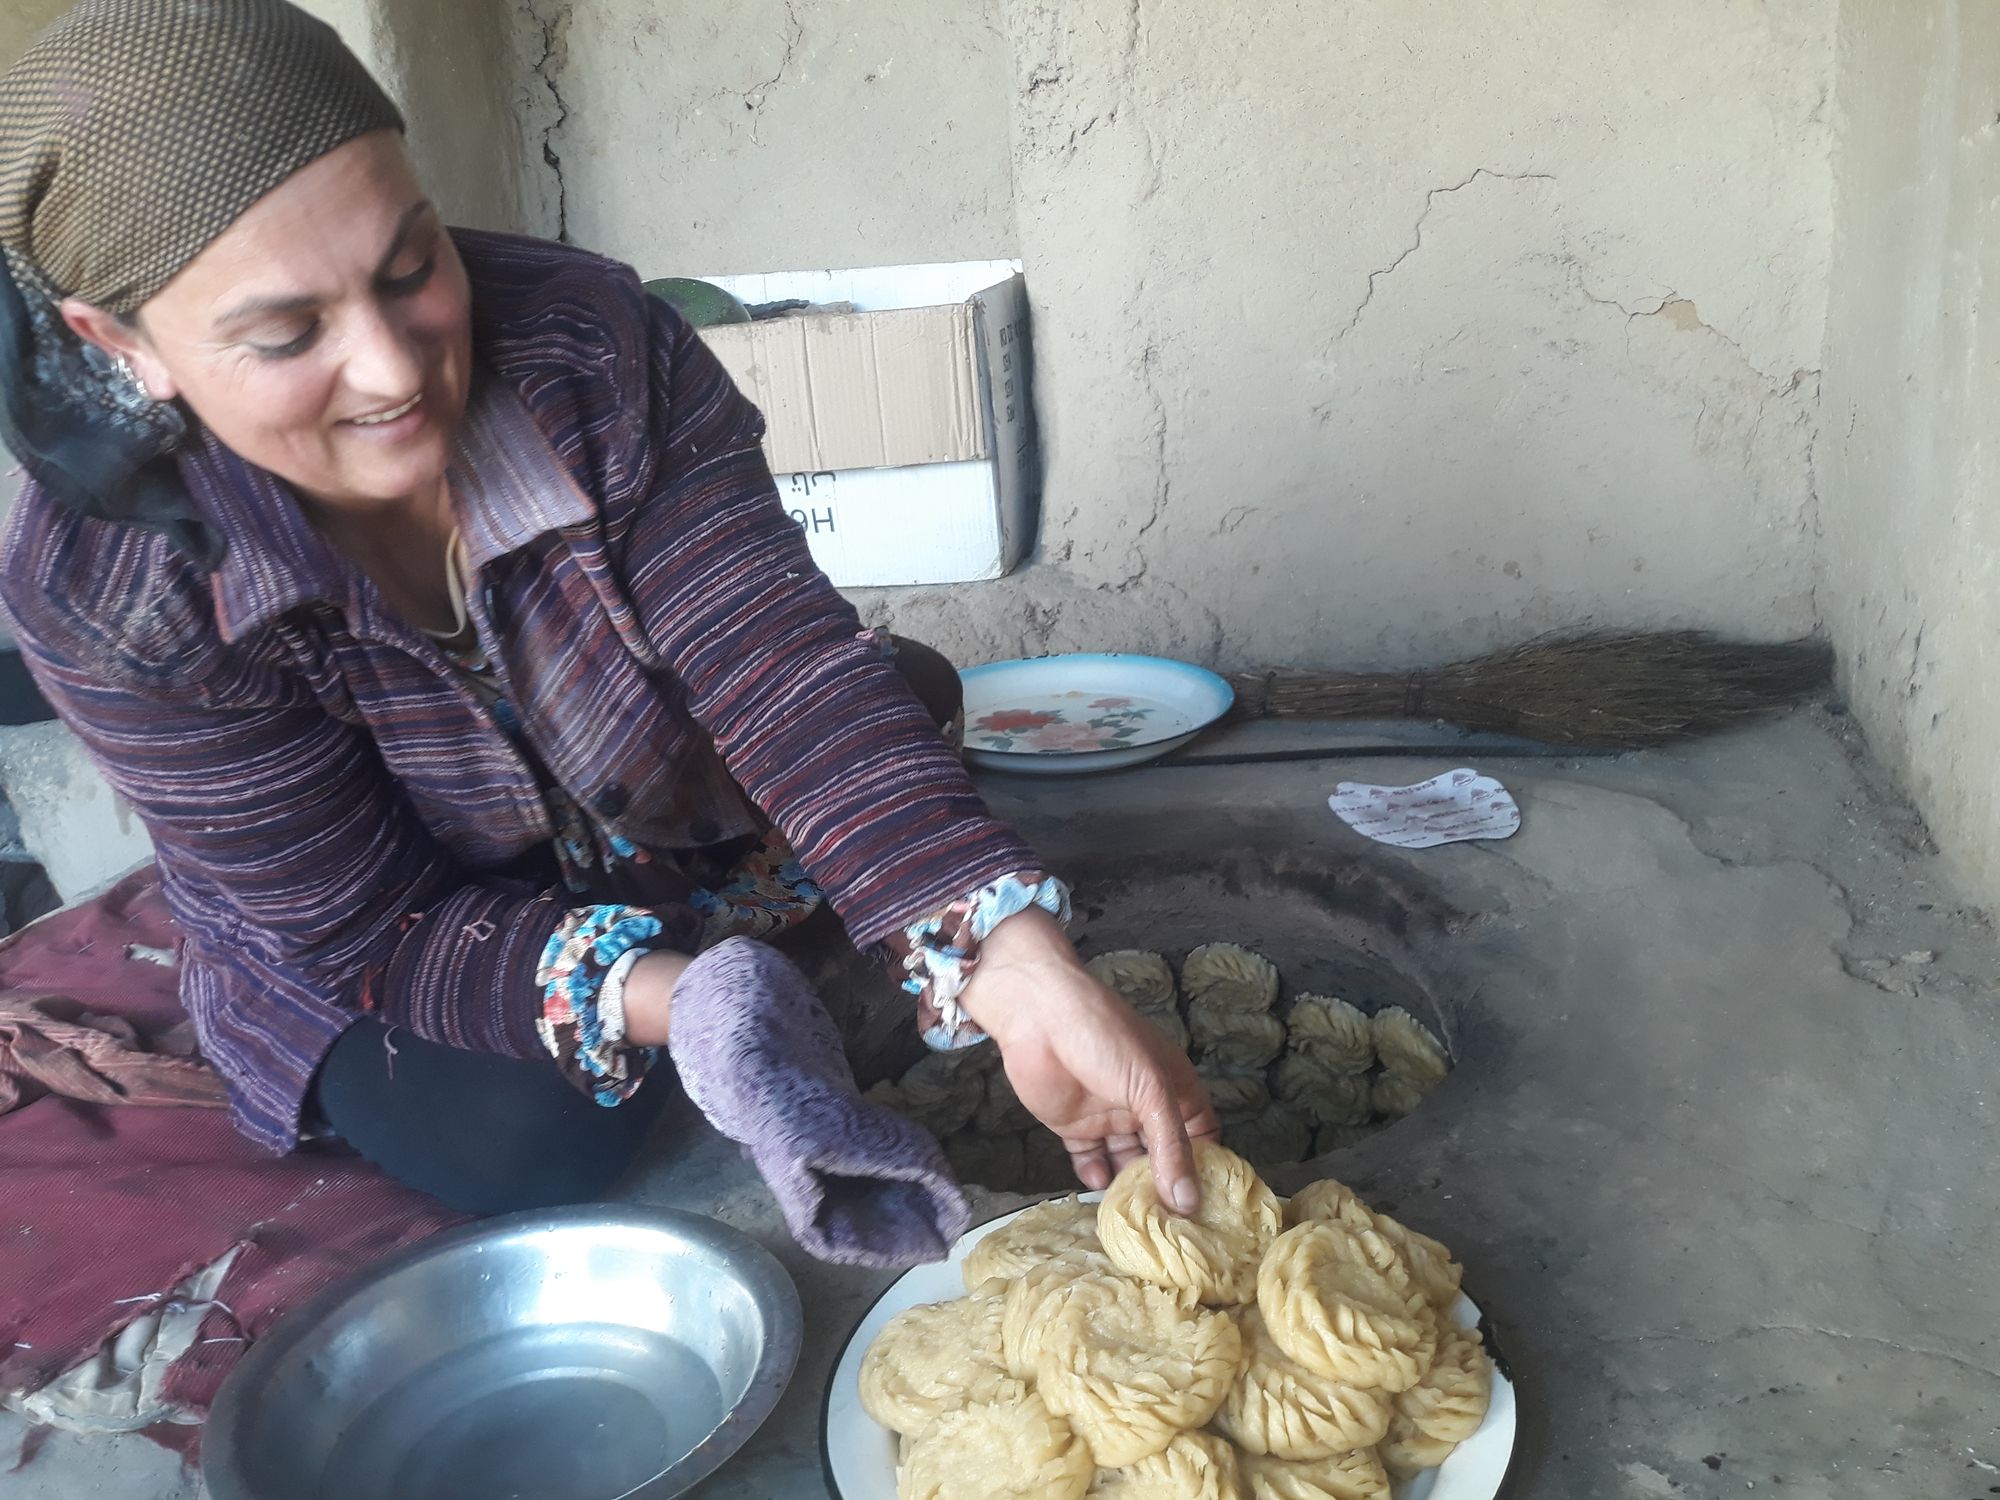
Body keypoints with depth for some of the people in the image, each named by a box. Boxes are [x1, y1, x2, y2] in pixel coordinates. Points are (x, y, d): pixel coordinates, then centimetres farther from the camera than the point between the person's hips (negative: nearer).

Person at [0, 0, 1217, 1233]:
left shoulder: (598, 347, -28)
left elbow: (778, 661, -35)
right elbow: (375, 931, -26)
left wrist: (1018, 964, -49)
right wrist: (673, 1000, -44)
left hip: (693, 844, 2)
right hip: (391, 953, -1)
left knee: (901, 703, -17)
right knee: (529, 1142, -26)